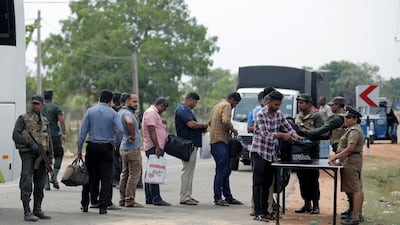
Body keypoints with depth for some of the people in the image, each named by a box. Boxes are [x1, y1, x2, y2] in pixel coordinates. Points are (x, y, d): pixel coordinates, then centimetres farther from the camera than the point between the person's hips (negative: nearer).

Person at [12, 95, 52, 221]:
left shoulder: (45, 121, 16)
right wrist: (31, 144, -21)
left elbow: (49, 139, 18)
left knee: (40, 185, 9)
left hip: (41, 155, 6)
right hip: (28, 154, -6)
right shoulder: (23, 119, 0)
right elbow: (15, 136, -11)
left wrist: (49, 156, 8)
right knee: (26, 184, -10)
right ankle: (27, 213, -10)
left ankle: (37, 210, 17)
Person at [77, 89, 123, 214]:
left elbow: (83, 131, 0)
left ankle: (85, 205, 16)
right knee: (106, 178, 3)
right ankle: (102, 207, -1)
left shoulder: (90, 111, 2)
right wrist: (115, 143, 0)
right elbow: (120, 130, -14)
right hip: (107, 147, -1)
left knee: (89, 176, 10)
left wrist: (79, 148, 4)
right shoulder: (113, 113, -2)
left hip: (92, 147, 1)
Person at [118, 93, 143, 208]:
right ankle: (129, 200, -4)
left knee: (125, 174, 13)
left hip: (124, 148, 10)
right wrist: (133, 135, -27)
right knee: (134, 175, -5)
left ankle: (122, 199, 17)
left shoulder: (121, 111, 13)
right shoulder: (127, 113, -19)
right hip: (133, 149, -10)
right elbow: (130, 122, -42)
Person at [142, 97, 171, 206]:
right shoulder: (151, 113, -11)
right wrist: (157, 147, -23)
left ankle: (149, 198, 14)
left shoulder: (154, 113, 22)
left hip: (156, 147, 11)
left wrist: (161, 122, 16)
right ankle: (156, 198, -13)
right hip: (153, 147, -11)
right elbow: (152, 131, -19)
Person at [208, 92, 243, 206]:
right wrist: (233, 129, -8)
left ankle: (228, 197, 18)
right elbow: (226, 121, -24)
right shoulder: (227, 106, -8)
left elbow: (210, 122, 26)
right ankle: (217, 198, -10)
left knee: (226, 171, 14)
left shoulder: (217, 105, 22)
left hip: (214, 140, 10)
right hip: (220, 141, -10)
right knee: (221, 171, -10)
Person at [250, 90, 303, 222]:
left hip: (271, 153, 7)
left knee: (267, 184, 9)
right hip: (259, 152, -7)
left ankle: (265, 211, 14)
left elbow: (287, 127, 10)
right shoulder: (261, 115, -13)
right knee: (258, 184, -6)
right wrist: (282, 135, -24)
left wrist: (295, 136, -10)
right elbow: (264, 134, -20)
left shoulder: (279, 114, 7)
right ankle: (258, 213, -8)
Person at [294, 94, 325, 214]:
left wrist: (305, 128, -20)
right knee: (302, 178, 8)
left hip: (312, 151, -6)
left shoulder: (316, 116, -5)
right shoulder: (298, 117, 15)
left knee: (312, 178, -4)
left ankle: (315, 204, 3)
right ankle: (306, 203, 17)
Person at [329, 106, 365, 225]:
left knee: (355, 190, -10)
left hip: (351, 162, -11)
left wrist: (336, 157, -22)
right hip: (354, 161, 11)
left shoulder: (354, 131, -15)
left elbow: (350, 148, -24)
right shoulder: (353, 129, 19)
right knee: (358, 189, 13)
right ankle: (358, 215, 19)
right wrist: (336, 155, 16)